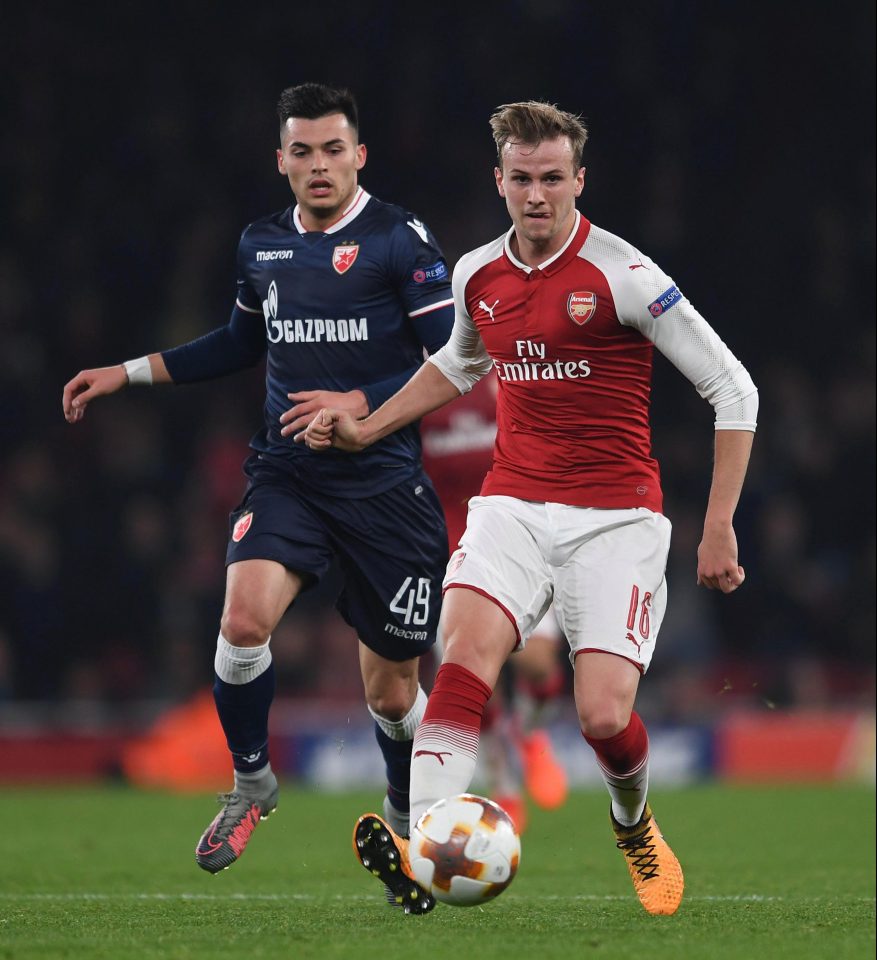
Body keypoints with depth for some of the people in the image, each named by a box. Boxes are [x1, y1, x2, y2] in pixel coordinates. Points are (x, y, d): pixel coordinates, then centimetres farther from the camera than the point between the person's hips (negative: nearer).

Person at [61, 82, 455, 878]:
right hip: (288, 476, 3)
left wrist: (360, 404, -22)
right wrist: (128, 373, 23)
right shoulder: (261, 246, 8)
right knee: (245, 618, -24)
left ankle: (410, 813, 35)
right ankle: (251, 782, 1)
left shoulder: (399, 239, -8)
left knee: (390, 691, 5)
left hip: (384, 484, -3)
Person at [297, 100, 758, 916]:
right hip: (512, 505, 4)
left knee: (604, 717, -14)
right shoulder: (477, 275, 6)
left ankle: (634, 825, 21)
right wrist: (366, 429, 25)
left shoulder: (622, 276, -11)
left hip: (615, 518, -4)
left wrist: (718, 530, -9)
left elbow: (732, 390, -6)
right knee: (467, 650, -25)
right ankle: (420, 849, -36)